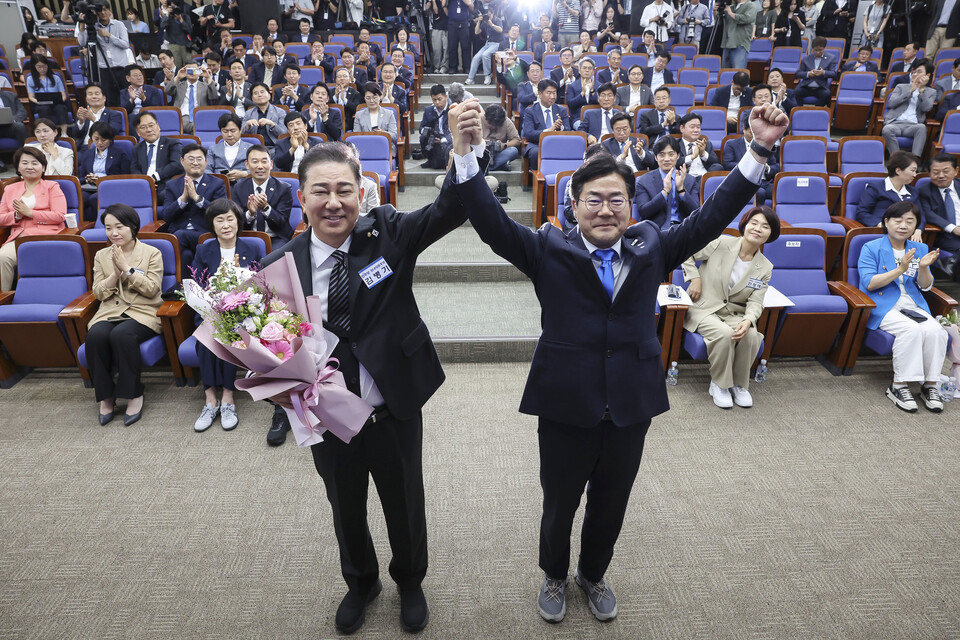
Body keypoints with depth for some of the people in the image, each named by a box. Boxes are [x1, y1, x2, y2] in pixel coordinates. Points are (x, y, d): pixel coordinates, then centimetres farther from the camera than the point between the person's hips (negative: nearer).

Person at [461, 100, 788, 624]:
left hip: (631, 405, 3)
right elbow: (491, 223, -16)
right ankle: (554, 576, 48)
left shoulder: (651, 248, 3)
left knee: (611, 505, 22)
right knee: (559, 505, 18)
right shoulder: (549, 250, -6)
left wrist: (760, 150, -3)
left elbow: (711, 217, 3)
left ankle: (593, 575, 51)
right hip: (566, 405, -2)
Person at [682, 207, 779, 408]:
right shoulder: (721, 244, -8)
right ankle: (719, 384, -10)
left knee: (751, 336, -28)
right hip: (704, 309, -3)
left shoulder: (765, 268, 3)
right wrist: (694, 278, -10)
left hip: (734, 313, 4)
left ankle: (740, 384, -4)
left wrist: (748, 320, -24)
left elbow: (755, 301, -3)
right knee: (724, 334, -33)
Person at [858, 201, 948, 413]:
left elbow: (925, 286, 10)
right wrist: (900, 269, -19)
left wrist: (923, 267, -11)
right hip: (882, 306, -5)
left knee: (936, 331, -24)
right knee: (911, 329, -31)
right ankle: (899, 386, -22)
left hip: (913, 305, 5)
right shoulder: (871, 248, 0)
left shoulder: (920, 249, 14)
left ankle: (930, 384, -10)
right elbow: (868, 283, -11)